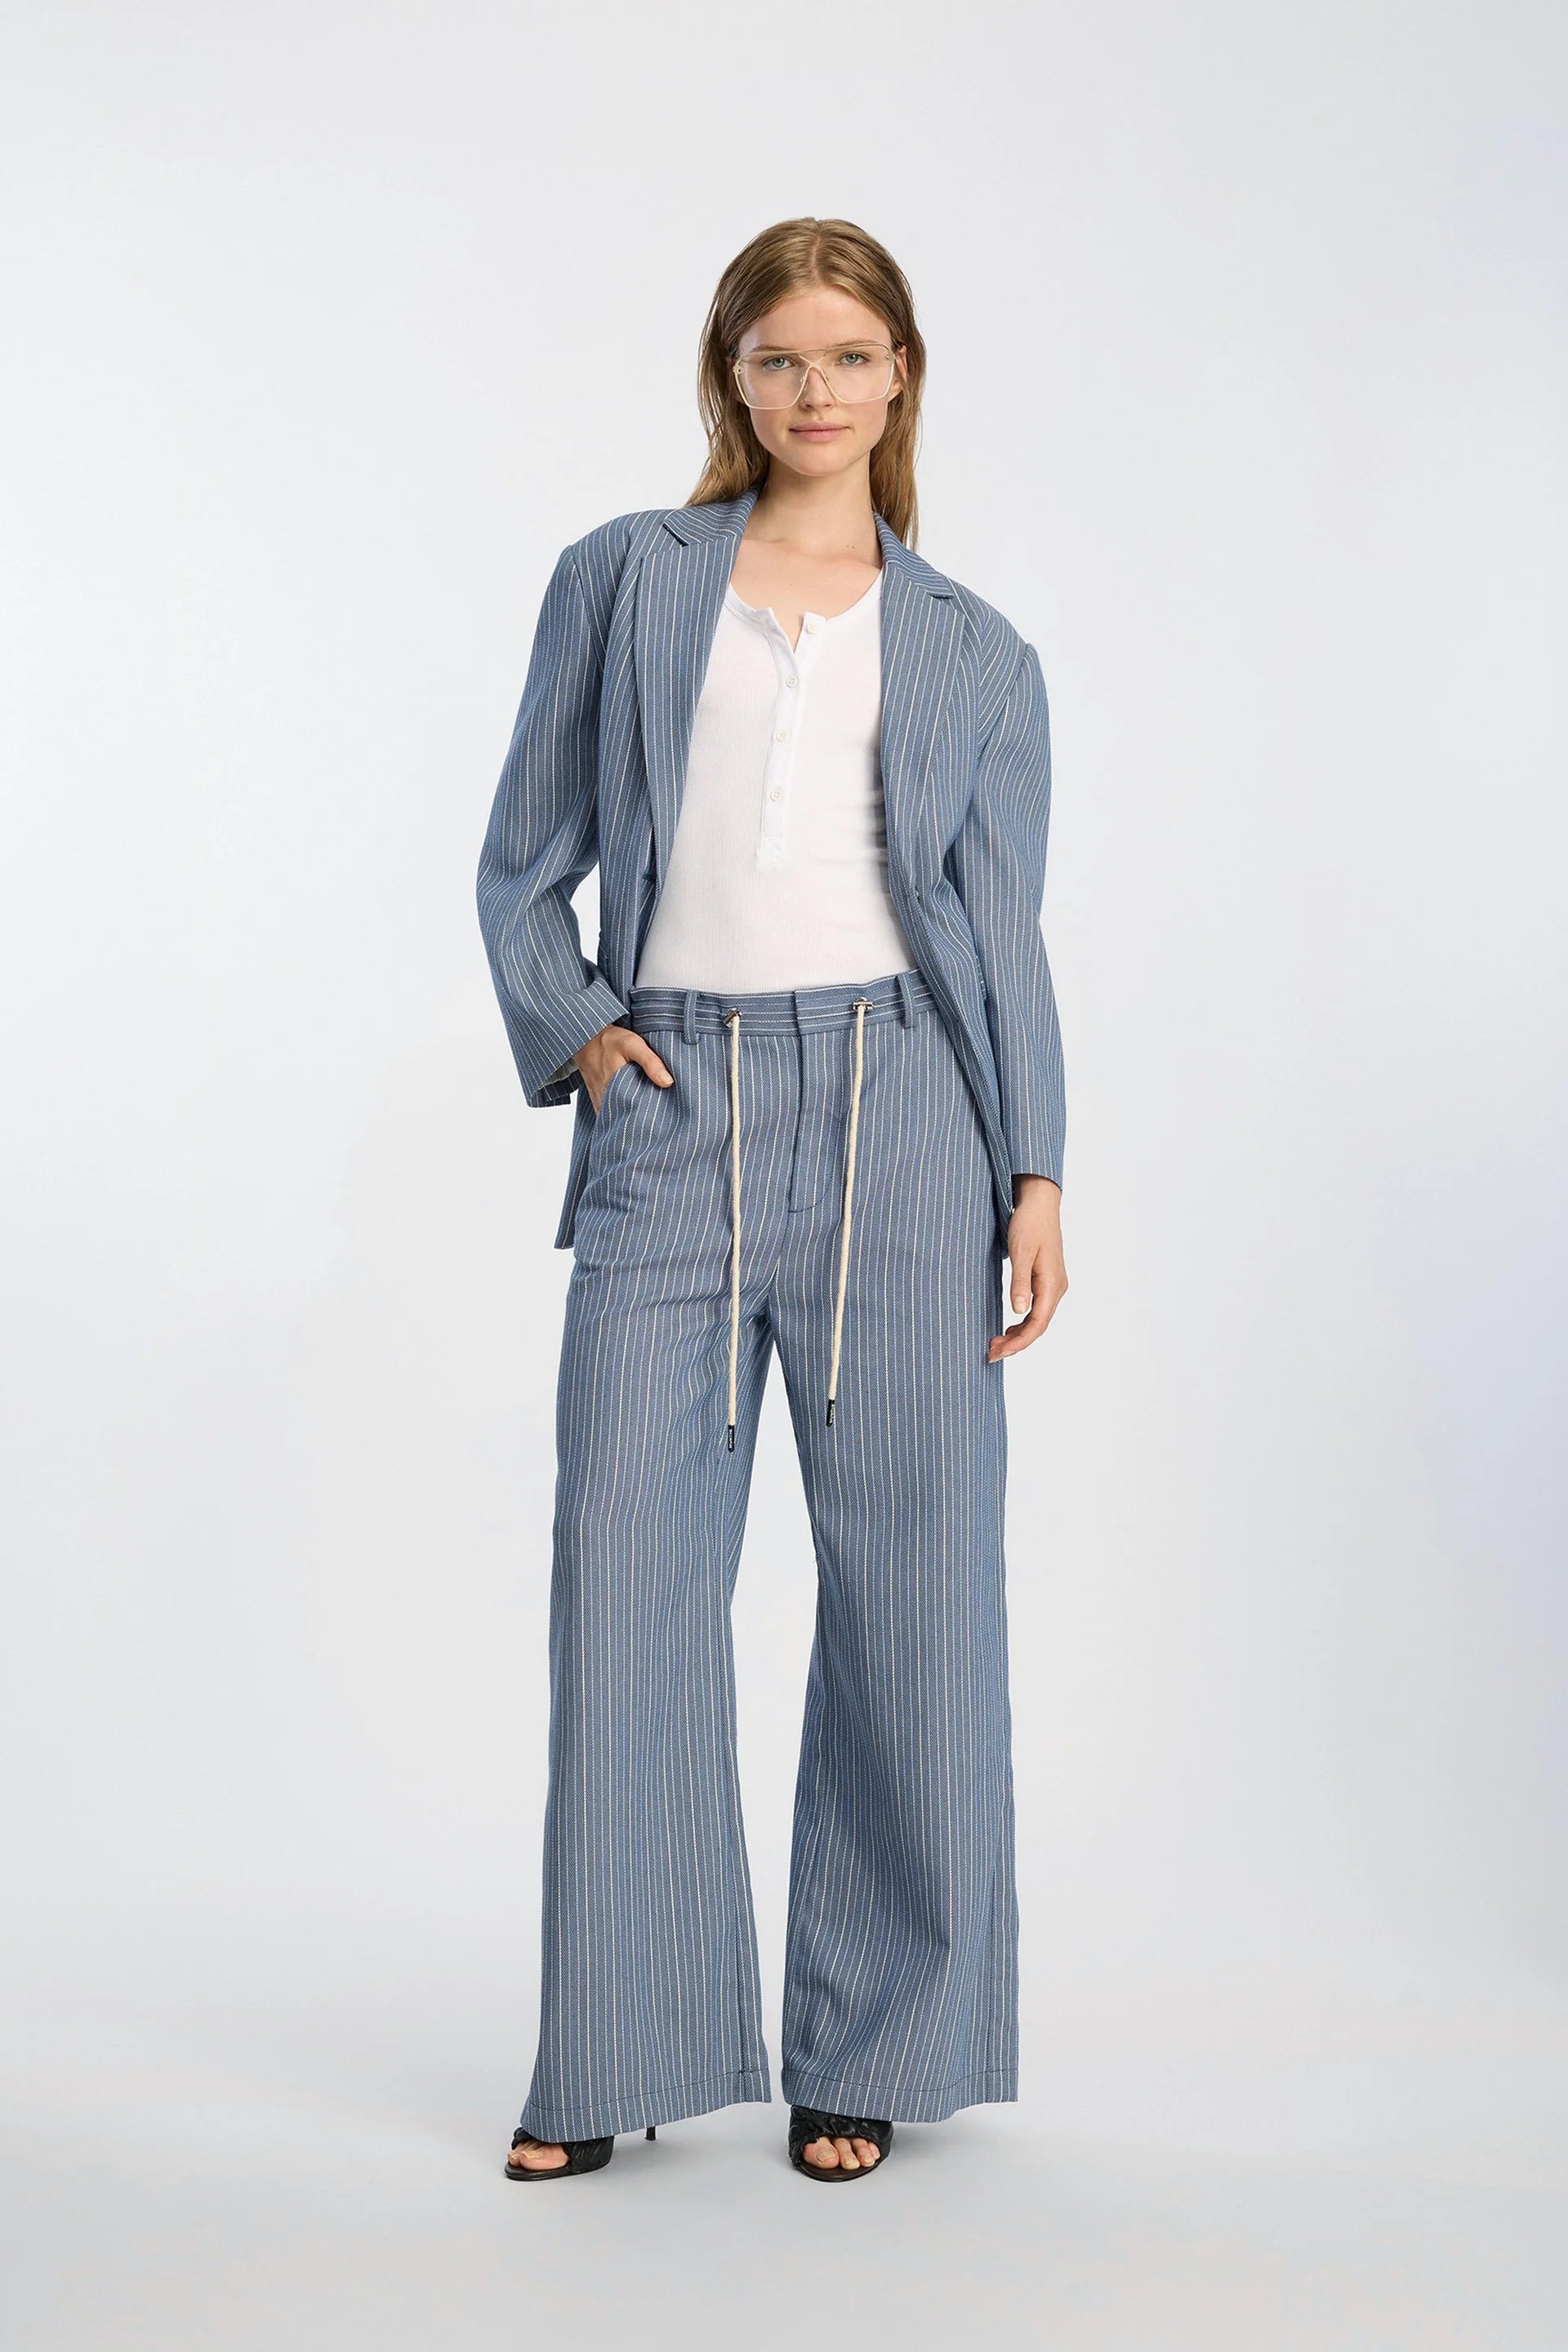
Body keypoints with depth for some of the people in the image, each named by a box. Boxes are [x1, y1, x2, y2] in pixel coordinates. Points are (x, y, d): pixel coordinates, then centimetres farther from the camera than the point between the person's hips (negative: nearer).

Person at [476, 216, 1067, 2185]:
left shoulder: (972, 654, 13)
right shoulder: (622, 581, 11)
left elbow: (1003, 930, 10)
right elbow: (524, 869, 12)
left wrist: (1036, 1174, 1)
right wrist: (566, 1028, -4)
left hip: (898, 1103, 0)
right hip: (675, 1113, 0)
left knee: (909, 1578, 1)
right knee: (627, 1568, -1)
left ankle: (872, 2053, 14)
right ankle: (620, 2057, 11)